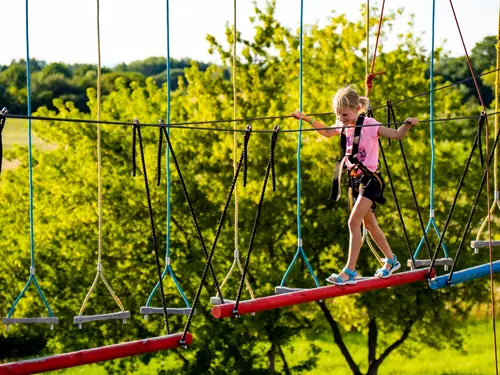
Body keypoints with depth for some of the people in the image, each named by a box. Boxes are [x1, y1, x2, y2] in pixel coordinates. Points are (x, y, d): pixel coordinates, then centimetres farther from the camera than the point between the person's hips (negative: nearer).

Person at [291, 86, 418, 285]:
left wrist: (407, 125, -38)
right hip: (354, 178, 8)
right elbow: (327, 132, 26)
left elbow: (397, 135, -18)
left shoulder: (369, 125, -17)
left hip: (370, 178, -8)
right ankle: (391, 260, 35)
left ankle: (350, 271, -16)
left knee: (354, 222, -16)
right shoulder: (343, 126, 4)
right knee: (369, 223, 17)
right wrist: (307, 119, 25)